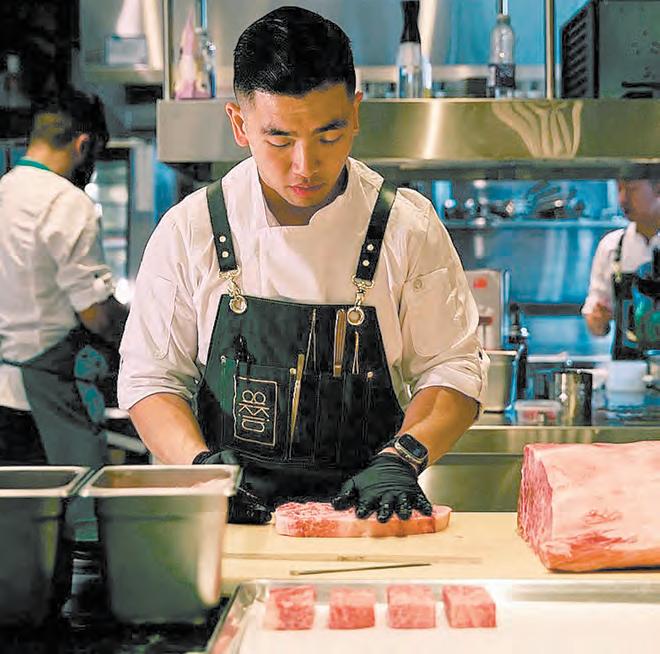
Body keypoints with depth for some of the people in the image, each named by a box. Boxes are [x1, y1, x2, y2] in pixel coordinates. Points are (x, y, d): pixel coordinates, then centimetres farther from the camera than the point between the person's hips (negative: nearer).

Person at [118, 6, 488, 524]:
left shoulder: (408, 227, 1)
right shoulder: (190, 229, 2)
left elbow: (454, 373, 3)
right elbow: (151, 378, 5)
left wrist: (402, 458, -14)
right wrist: (200, 463, -13)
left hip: (363, 518, 1)